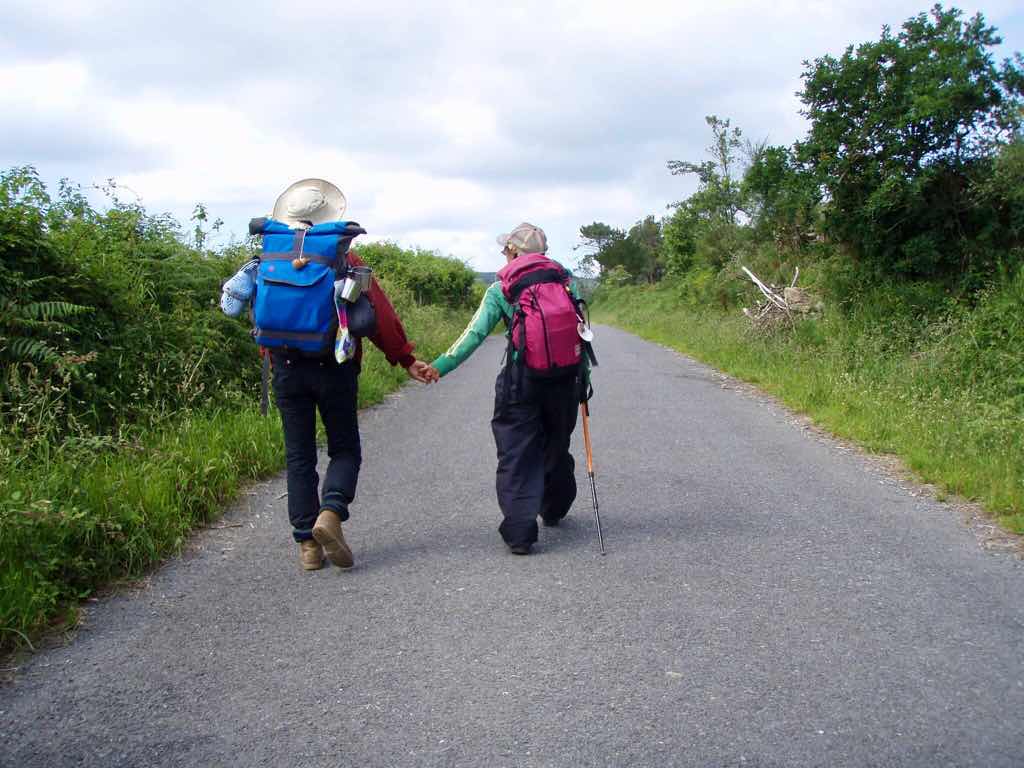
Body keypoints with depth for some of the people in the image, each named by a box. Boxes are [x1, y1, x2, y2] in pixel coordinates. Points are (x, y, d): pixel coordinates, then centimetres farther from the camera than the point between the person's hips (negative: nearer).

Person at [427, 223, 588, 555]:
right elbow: (580, 326, 5)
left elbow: (475, 334, -10)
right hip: (565, 377, 4)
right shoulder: (565, 277, 6)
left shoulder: (501, 289, -2)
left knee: (517, 456, 3)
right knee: (556, 447, 21)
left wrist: (440, 366, -9)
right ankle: (554, 510, 41)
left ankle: (520, 531, -4)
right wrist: (584, 372, 11)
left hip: (521, 381, -3)